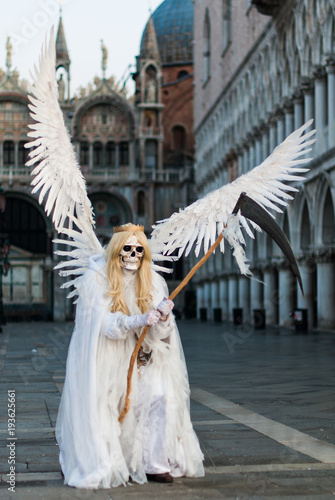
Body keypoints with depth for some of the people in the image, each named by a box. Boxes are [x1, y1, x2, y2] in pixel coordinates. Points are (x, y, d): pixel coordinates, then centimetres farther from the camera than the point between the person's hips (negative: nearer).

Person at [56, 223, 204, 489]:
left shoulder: (153, 282, -1)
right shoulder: (96, 279, -11)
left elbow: (159, 334, -8)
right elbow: (105, 324, -21)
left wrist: (164, 317, -31)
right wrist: (138, 320, -36)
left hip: (137, 359, 3)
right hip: (102, 360, -3)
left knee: (161, 395, -17)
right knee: (104, 405, -18)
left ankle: (154, 464, -7)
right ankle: (104, 465, 3)